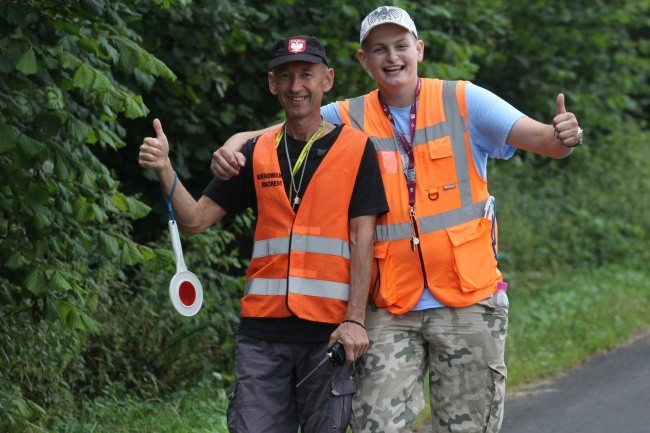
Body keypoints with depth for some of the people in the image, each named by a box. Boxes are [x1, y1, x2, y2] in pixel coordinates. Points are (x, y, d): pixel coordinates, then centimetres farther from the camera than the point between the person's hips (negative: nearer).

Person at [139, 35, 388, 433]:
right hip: (263, 329, 3)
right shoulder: (257, 154, 13)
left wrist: (355, 319, -11)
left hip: (329, 331, -3)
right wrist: (165, 169, -6)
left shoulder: (355, 149, 4)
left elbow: (362, 239, -2)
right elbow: (195, 220, 11)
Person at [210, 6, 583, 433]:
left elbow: (541, 138, -6)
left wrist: (562, 137, -29)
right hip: (390, 311, 1)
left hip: (467, 302, -1)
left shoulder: (463, 101, 0)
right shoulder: (348, 120, 5)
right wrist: (233, 146, -16)